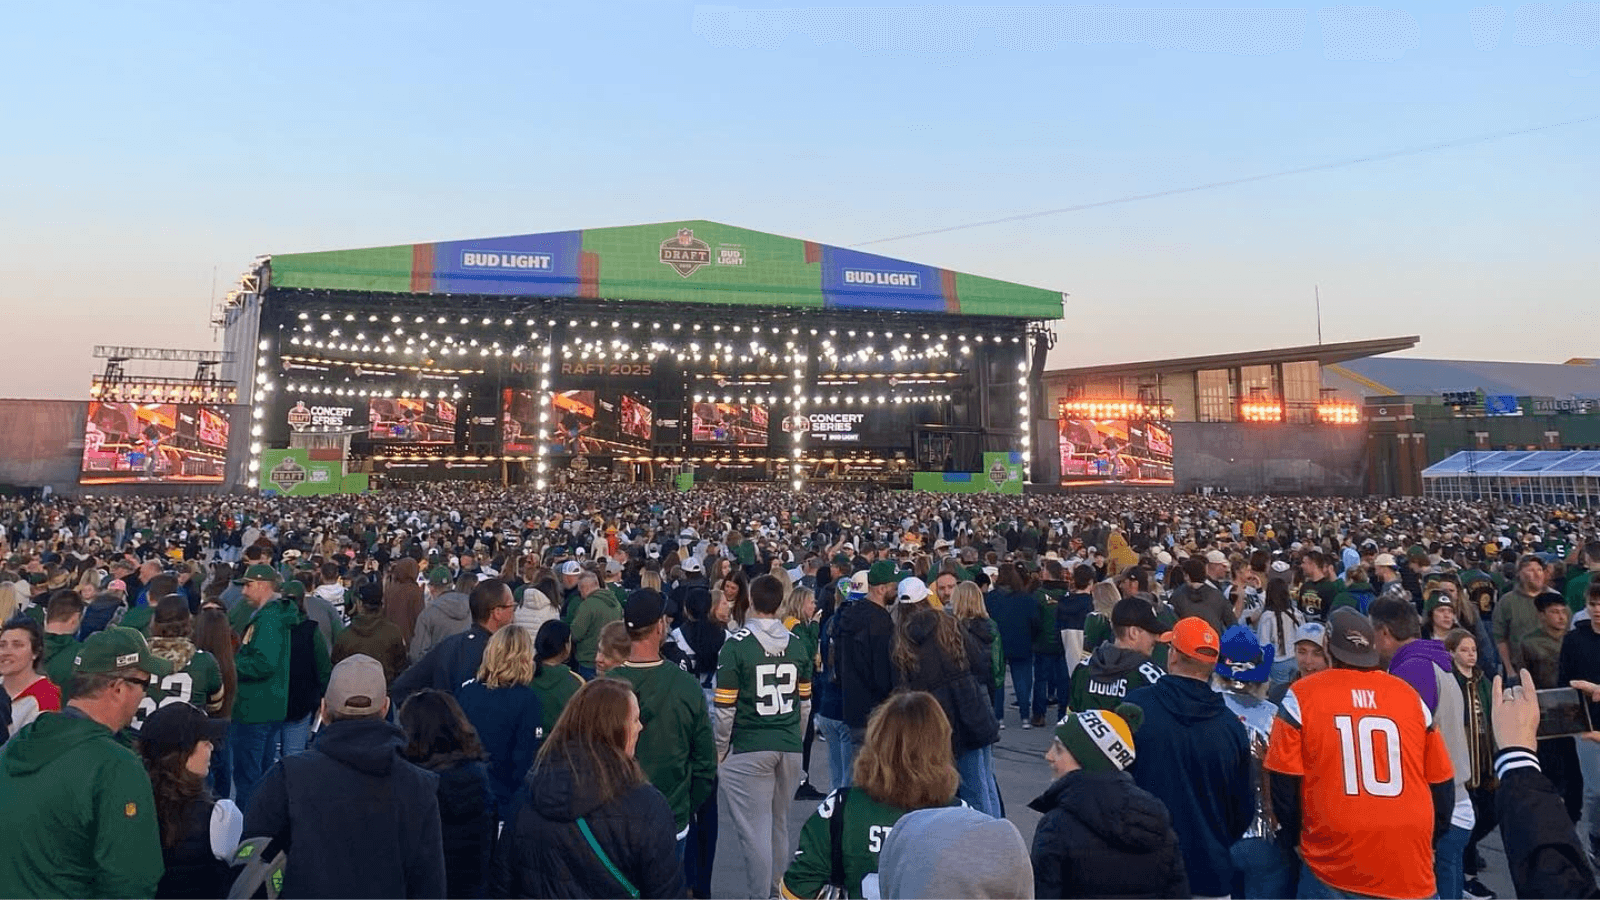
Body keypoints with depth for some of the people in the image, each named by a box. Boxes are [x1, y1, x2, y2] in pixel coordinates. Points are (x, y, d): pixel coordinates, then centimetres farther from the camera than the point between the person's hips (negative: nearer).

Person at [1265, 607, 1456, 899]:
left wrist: (1293, 839, 14)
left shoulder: (1303, 696, -4)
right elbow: (1440, 781, 10)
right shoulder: (1409, 695, 3)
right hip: (1410, 867, 3)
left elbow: (1284, 781, -2)